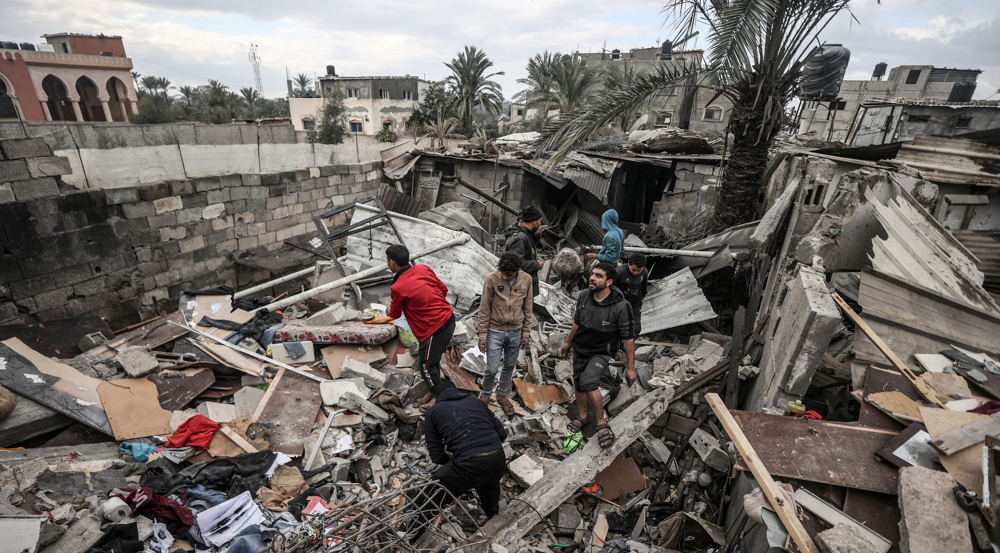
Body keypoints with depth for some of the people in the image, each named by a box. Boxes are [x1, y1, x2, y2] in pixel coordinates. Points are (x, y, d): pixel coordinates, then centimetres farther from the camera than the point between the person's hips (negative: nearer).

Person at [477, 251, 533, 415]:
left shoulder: (526, 279, -8)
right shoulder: (491, 279, -17)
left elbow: (527, 308, 3)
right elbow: (484, 309, -10)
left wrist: (526, 333, 5)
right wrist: (482, 335, -8)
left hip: (516, 332, 3)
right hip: (495, 332, -3)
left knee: (509, 366, 16)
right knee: (492, 369, 1)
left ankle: (502, 395, 39)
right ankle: (485, 396, 29)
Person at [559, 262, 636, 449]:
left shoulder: (620, 307, -26)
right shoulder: (583, 297, -11)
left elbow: (628, 338, -17)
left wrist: (631, 368, -13)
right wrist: (568, 342, 19)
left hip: (602, 353, -5)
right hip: (580, 349, 5)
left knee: (588, 382, -26)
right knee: (579, 384, 17)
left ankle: (602, 423, -4)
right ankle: (582, 416, 44)